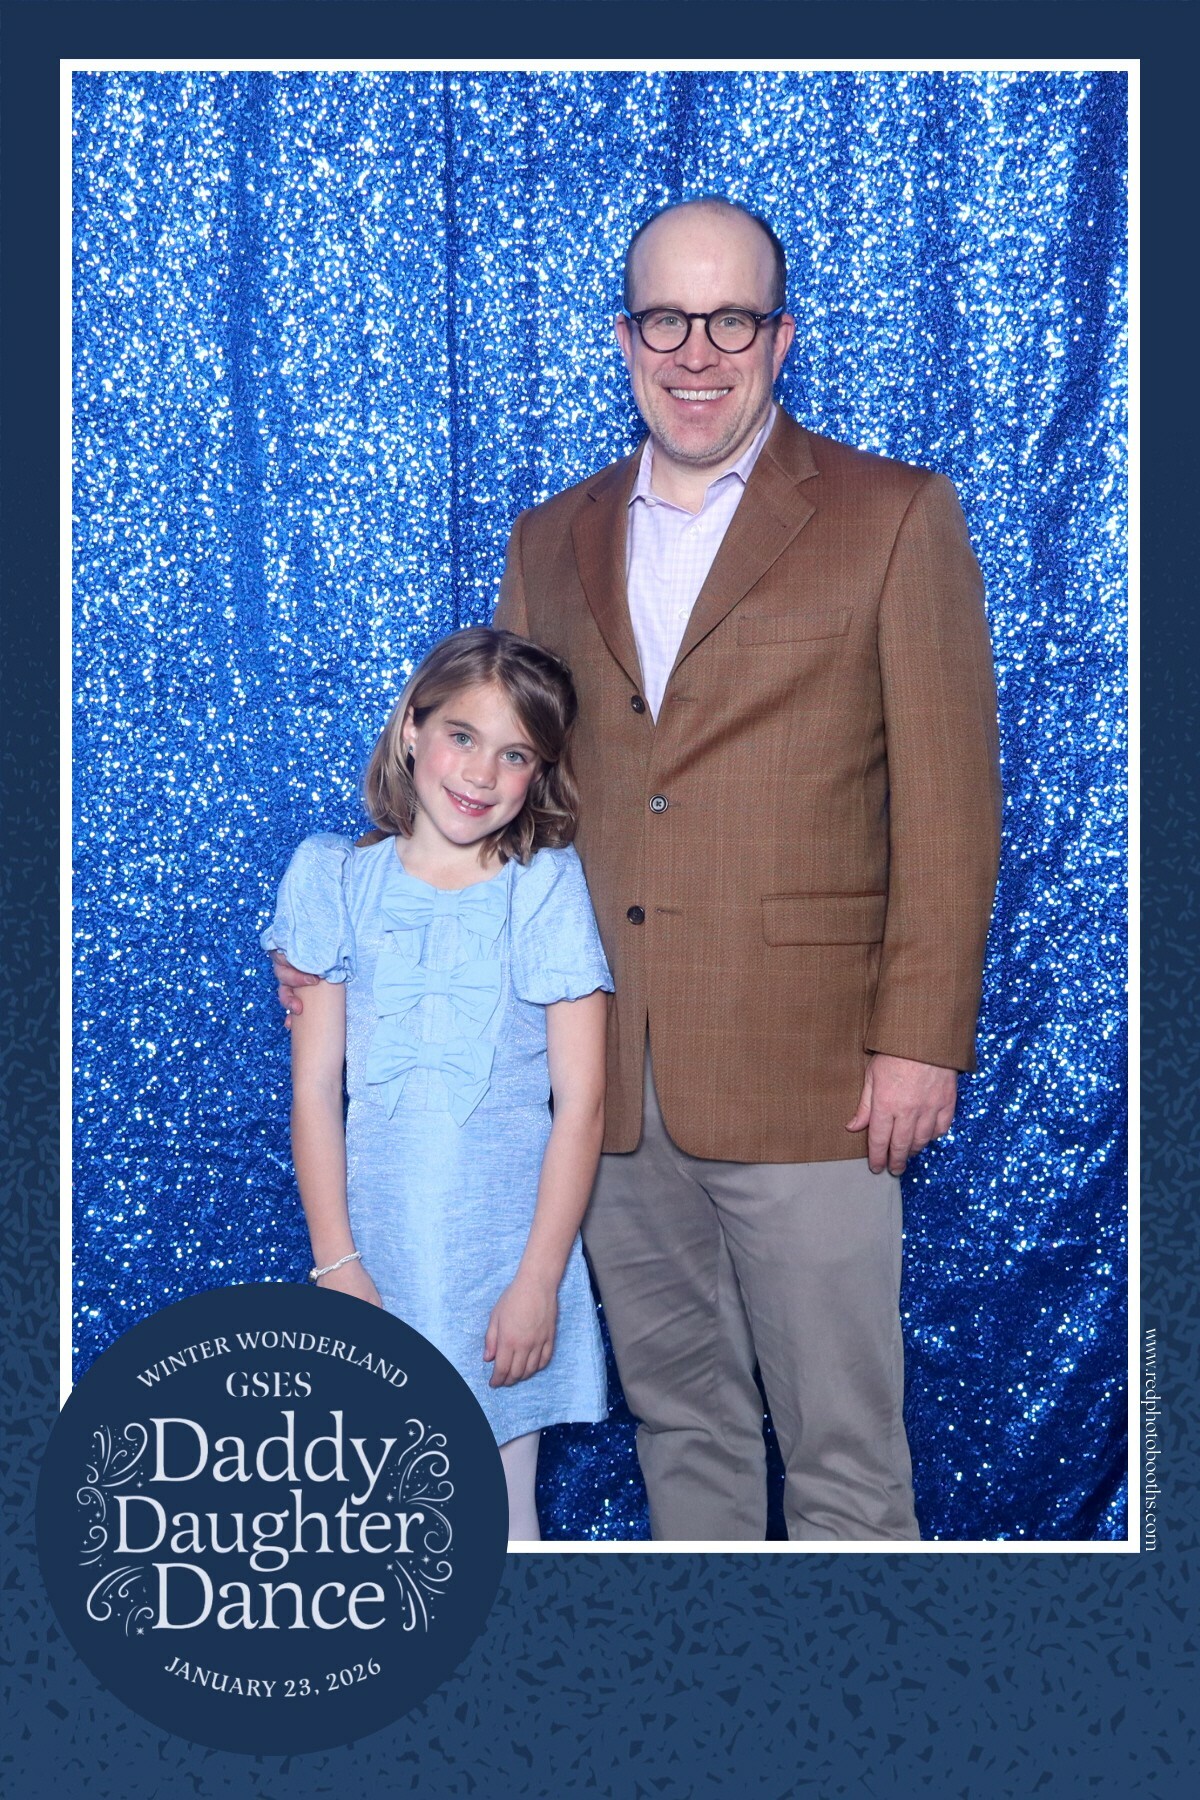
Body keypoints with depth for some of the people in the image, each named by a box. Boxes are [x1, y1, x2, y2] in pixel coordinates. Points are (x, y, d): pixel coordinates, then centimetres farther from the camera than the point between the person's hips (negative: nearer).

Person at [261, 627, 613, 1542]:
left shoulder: (548, 888, -4)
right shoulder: (337, 880, 2)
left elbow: (580, 1102, -6)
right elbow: (316, 1087, 2)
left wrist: (538, 1279, -10)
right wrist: (336, 1261, -4)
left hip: (505, 1249, -1)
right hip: (380, 1249, 2)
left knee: (498, 1514, 6)